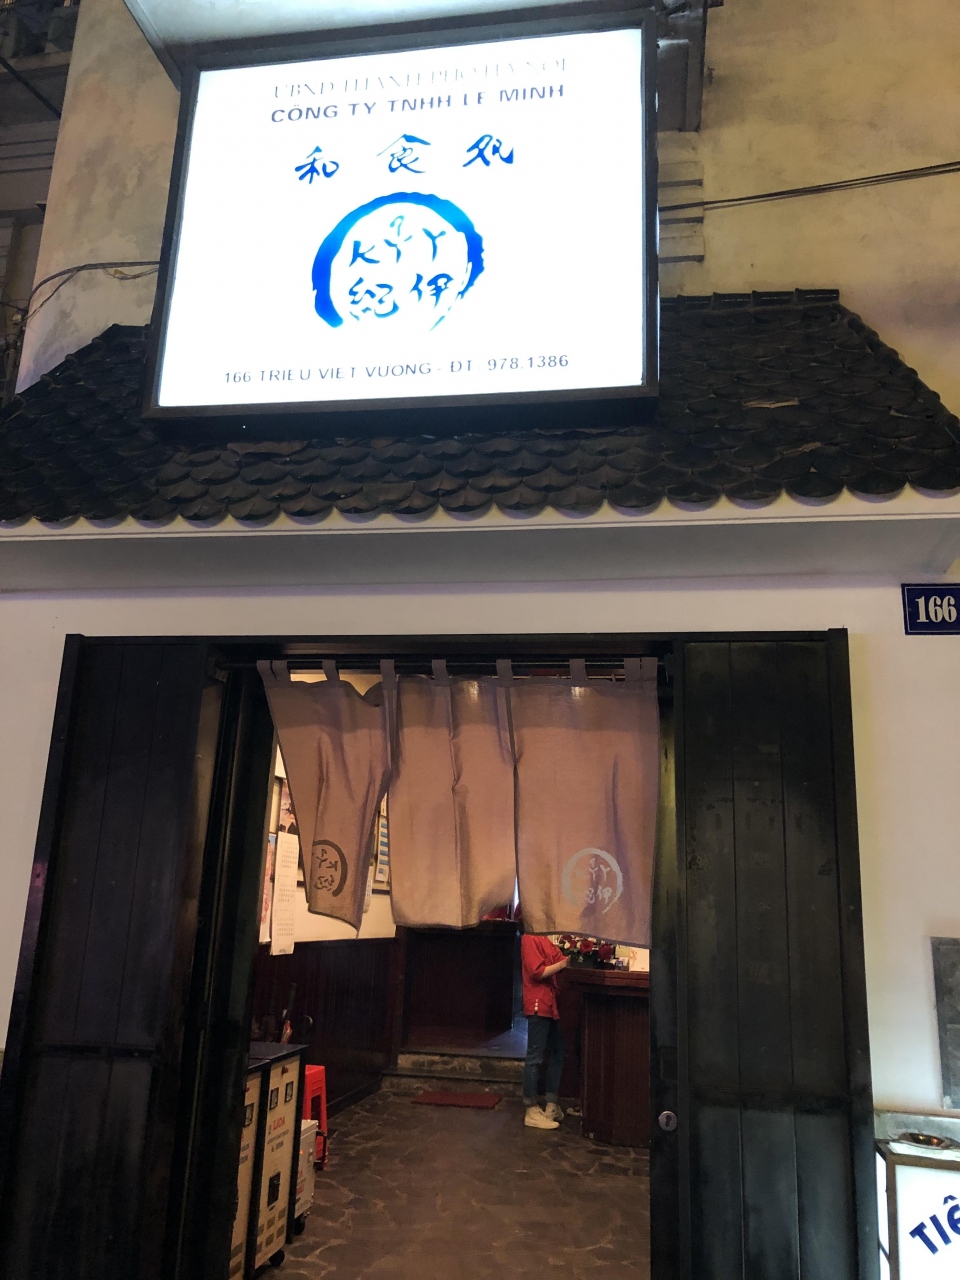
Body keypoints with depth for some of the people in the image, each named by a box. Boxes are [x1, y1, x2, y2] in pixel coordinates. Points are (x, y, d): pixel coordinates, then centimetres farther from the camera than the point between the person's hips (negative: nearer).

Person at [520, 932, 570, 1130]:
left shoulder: (543, 939, 14)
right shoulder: (530, 939, -15)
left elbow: (556, 959, 11)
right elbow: (537, 972, -19)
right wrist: (564, 963, -17)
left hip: (550, 1004, 10)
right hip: (538, 1004, -10)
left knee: (558, 1052, 15)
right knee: (535, 1058, -3)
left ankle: (551, 1105, 24)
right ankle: (532, 1111, 4)